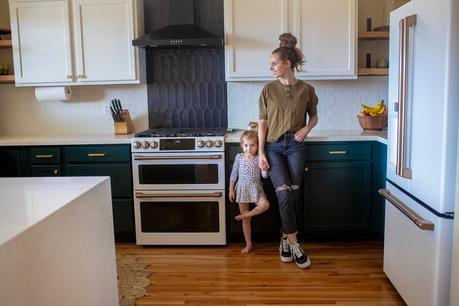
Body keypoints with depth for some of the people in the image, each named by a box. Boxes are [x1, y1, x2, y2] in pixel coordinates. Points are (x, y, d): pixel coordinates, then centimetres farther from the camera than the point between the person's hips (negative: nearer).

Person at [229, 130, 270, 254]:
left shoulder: (259, 158, -6)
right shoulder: (239, 157, -2)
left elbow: (265, 176, -7)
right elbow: (234, 174, 4)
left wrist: (264, 169, -27)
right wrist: (231, 189, 3)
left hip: (255, 188, 0)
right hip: (242, 189, 0)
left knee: (265, 205, -31)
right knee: (246, 220, 6)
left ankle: (246, 214, -6)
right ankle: (248, 244, 18)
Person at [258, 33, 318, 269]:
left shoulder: (306, 90, 0)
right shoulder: (269, 90, 1)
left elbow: (314, 117, 15)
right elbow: (263, 123, 2)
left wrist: (306, 128, -7)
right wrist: (261, 152, -5)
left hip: (295, 146, 1)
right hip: (273, 146, -1)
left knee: (293, 195, 0)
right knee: (284, 193, -12)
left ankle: (286, 239, 19)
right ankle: (294, 245, -6)